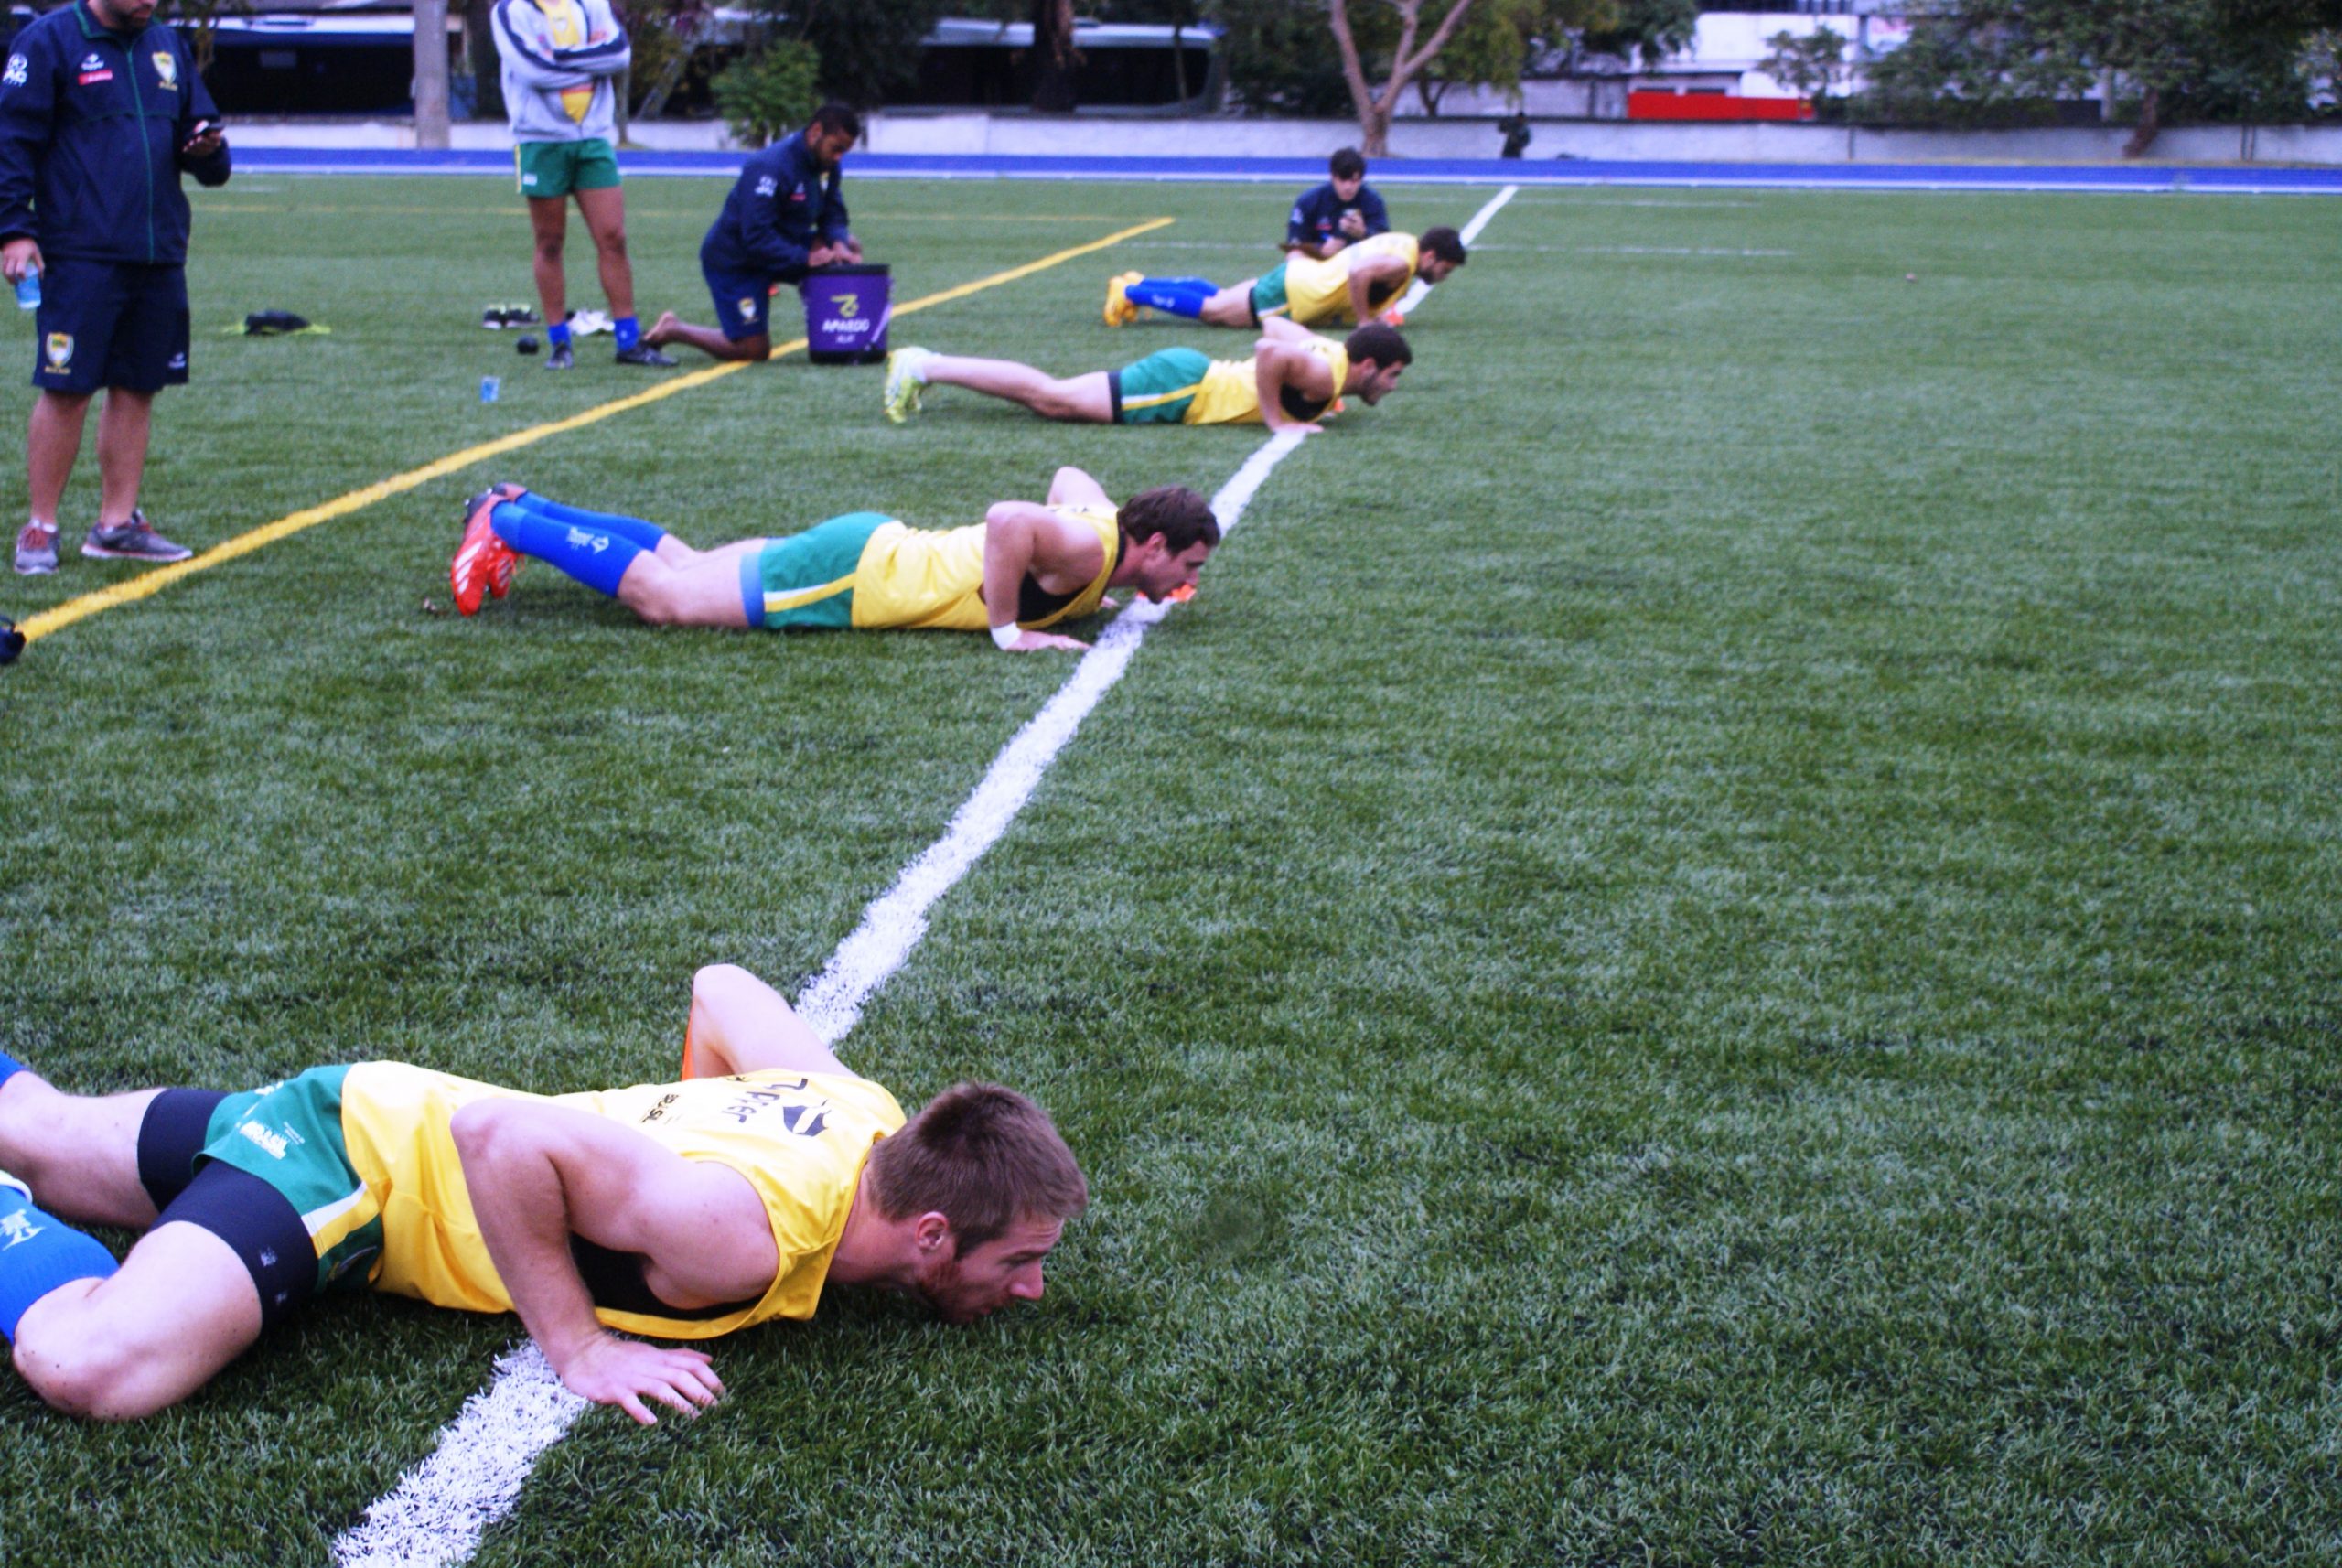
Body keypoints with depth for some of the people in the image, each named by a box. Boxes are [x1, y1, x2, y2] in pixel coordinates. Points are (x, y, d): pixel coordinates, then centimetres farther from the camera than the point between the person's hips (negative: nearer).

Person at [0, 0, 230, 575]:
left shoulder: (168, 46, 15)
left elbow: (197, 127, 22)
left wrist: (208, 150, -2)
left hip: (159, 252, 6)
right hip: (80, 255, -6)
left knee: (138, 388, 7)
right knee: (65, 389, -5)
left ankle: (117, 523, 16)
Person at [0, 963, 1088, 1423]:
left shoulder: (861, 1111, -11)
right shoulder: (744, 1241, -37)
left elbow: (721, 984, 6)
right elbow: (500, 1136, -39)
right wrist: (577, 1347, -31)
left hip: (375, 1106, 8)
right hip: (355, 1165, -8)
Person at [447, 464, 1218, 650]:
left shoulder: (1101, 516, 3)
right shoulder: (1086, 553, -25)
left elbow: (1065, 475, 25)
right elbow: (1010, 520, -43)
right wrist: (1006, 630, -31)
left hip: (874, 548, 8)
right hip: (852, 575, -8)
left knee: (682, 562, 18)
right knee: (662, 598, -2)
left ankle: (519, 509, 25)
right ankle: (505, 521, 6)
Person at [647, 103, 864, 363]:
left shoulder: (826, 164, -2)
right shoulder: (770, 168, -29)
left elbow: (832, 214, 4)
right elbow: (757, 237, -33)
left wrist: (838, 243, -19)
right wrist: (805, 259, -36)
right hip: (734, 261, -9)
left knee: (850, 247, -5)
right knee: (754, 350, -9)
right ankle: (673, 330, 9)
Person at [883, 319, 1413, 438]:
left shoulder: (1326, 350, 10)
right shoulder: (1326, 378, -19)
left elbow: (1275, 326, 25)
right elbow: (1272, 351, -35)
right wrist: (1275, 418, -24)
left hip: (1188, 373, 8)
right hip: (1182, 386, -8)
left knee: (1052, 393, 9)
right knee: (1051, 398, -8)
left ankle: (929, 365, 11)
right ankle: (925, 368, -7)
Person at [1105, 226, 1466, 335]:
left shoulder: (1403, 242, 8)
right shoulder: (1401, 264, -22)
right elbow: (1359, 272, -39)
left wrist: (1377, 309, 15)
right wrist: (1364, 321, -27)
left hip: (1297, 273, 9)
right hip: (1294, 294, -9)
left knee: (1214, 295, 18)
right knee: (1209, 310, -1)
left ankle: (1137, 285, 24)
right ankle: (1130, 292, 4)